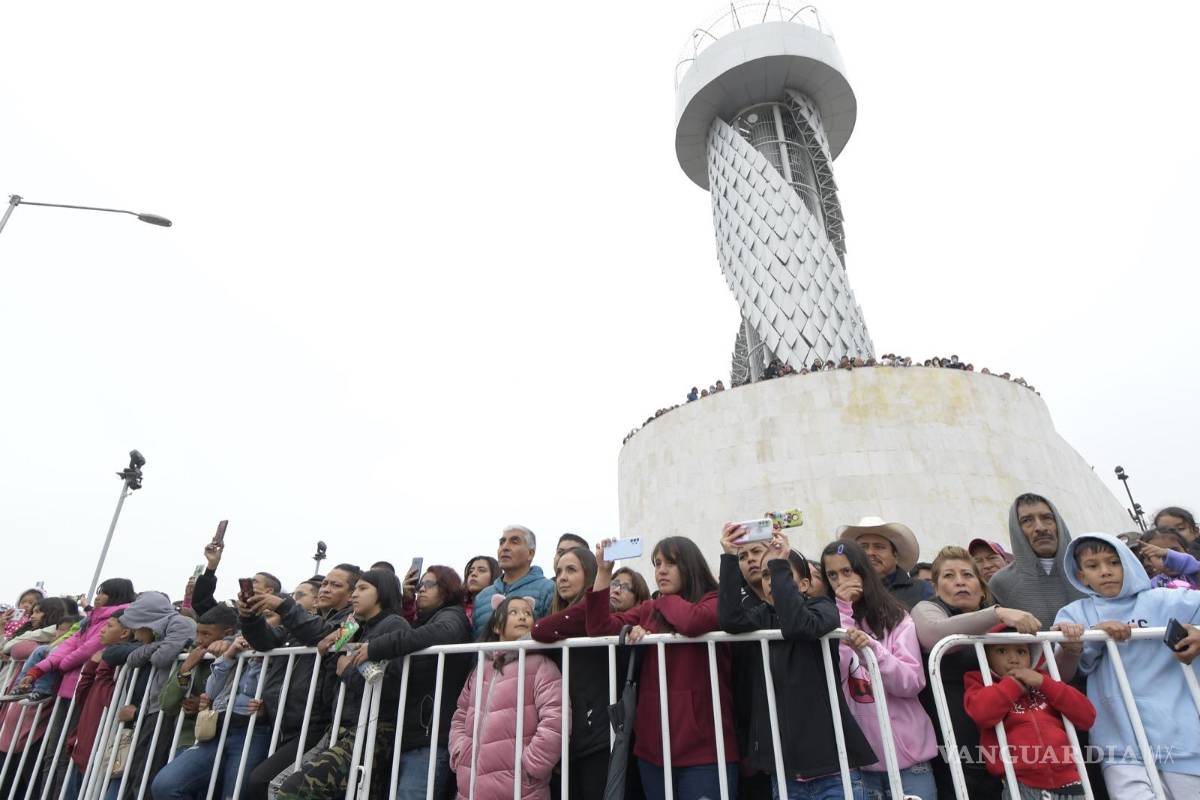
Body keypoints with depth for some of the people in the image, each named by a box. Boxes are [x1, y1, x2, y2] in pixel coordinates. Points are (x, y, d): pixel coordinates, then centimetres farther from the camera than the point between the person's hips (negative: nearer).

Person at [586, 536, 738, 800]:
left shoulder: (713, 602, -3)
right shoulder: (648, 610, 10)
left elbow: (692, 622, -25)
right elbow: (600, 628, 0)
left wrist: (665, 600, -4)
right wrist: (604, 571, -8)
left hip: (704, 747, -5)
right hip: (652, 745, 5)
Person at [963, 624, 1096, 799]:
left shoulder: (1042, 683, 20)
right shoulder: (982, 682, 6)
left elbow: (1087, 717, 8)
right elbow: (980, 713, -17)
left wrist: (1044, 683, -1)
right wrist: (1014, 684, -4)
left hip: (1067, 783, 4)